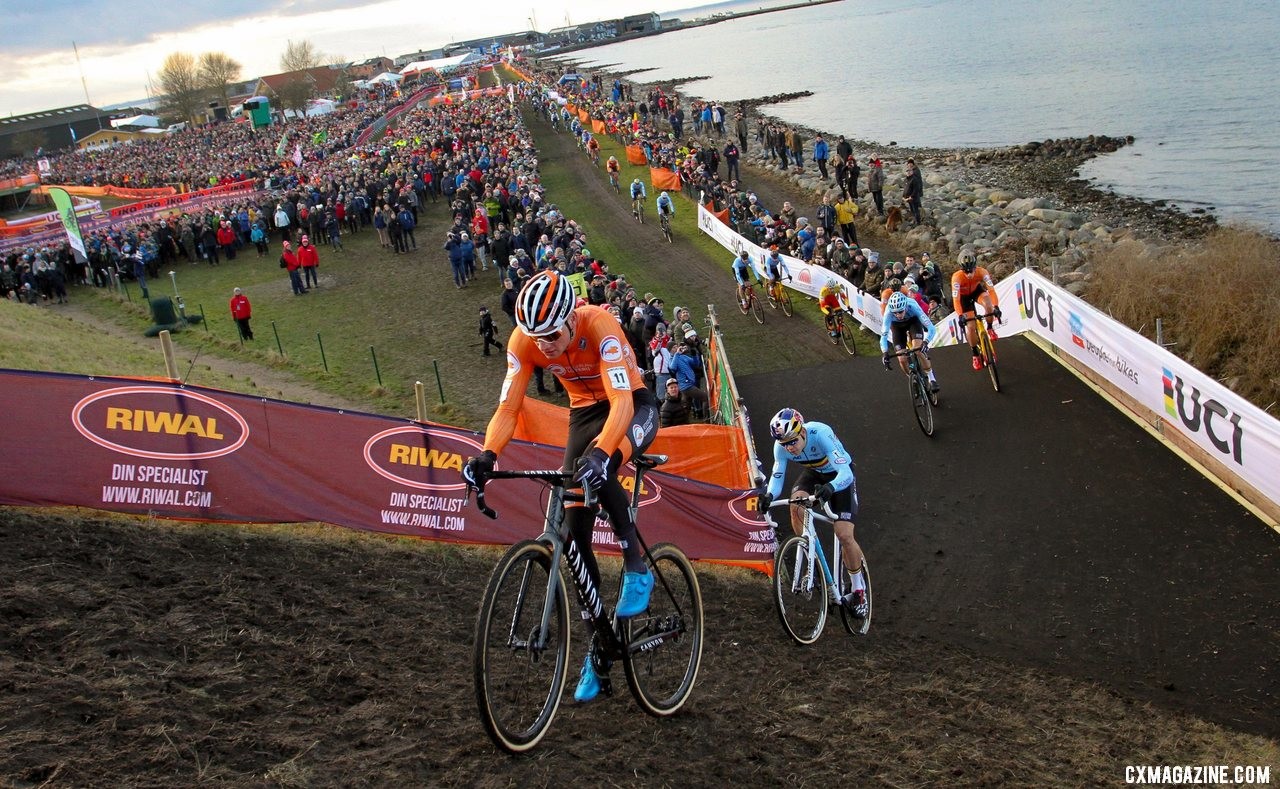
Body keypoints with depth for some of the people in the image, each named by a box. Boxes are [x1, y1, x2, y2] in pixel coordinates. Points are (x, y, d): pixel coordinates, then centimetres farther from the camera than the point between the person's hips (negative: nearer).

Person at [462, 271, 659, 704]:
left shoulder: (599, 326, -33)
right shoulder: (524, 340, -20)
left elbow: (622, 402, -42)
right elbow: (508, 408, -21)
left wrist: (601, 453, -59)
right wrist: (487, 455, -39)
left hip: (635, 406, -5)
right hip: (585, 412, 5)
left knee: (597, 469, -38)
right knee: (575, 527, -3)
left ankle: (636, 568, -15)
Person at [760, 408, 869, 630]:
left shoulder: (821, 434, -38)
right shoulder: (781, 447, -23)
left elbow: (846, 474, -43)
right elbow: (777, 477, -22)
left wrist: (830, 488, -63)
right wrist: (769, 496, -44)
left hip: (840, 475, -4)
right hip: (813, 473, 4)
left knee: (844, 535, -15)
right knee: (796, 502, -28)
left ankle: (859, 590, 6)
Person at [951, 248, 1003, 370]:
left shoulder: (981, 272, -33)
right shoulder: (957, 277, -38)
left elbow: (991, 289, -40)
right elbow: (955, 298, -43)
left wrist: (996, 307, -53)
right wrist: (960, 316, -54)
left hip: (977, 290, 1)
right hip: (964, 296, -1)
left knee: (988, 303, -33)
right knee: (970, 327, -8)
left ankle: (990, 328, -7)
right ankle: (975, 355, 12)